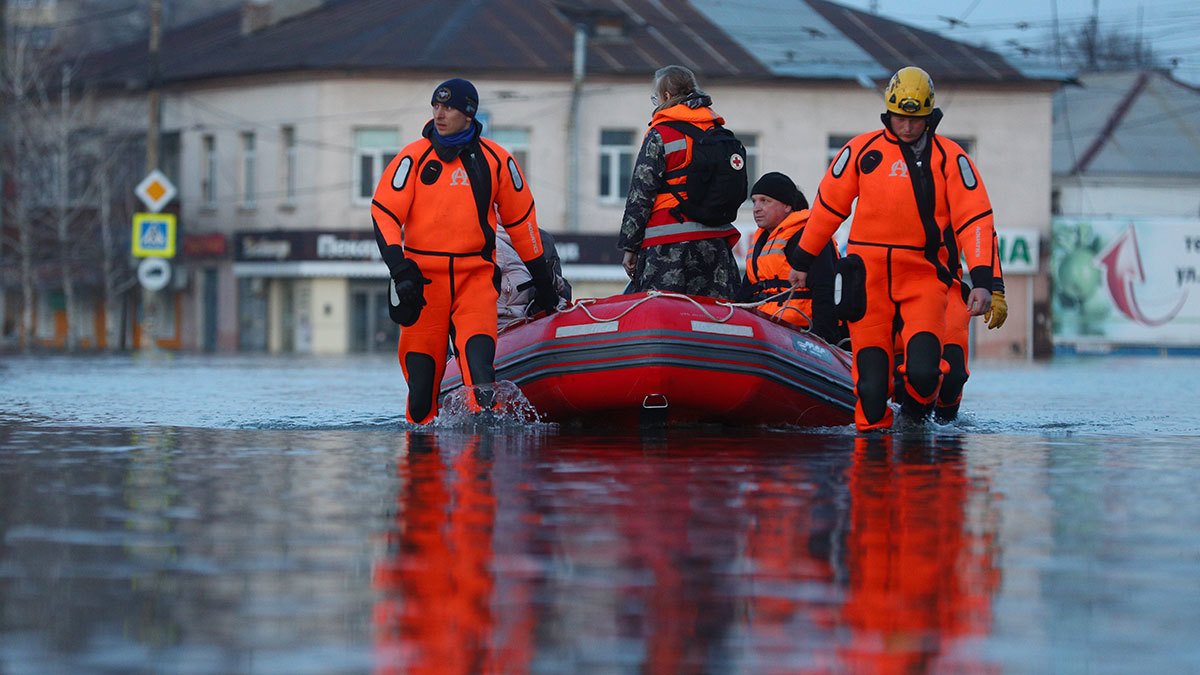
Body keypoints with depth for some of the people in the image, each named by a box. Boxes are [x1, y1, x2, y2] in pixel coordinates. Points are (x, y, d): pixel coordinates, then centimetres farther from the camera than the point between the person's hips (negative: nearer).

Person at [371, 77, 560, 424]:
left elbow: (520, 219, 17)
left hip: (476, 276, 0)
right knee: (421, 366, -1)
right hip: (423, 275, 0)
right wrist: (400, 268, -16)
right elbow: (384, 213, -2)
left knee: (478, 352, -22)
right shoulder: (413, 157, 2)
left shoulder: (496, 160, 7)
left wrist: (542, 279, 20)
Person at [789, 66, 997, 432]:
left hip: (923, 276, -1)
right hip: (868, 275, 1)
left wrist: (981, 280, -13)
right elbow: (828, 206, 15)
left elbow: (974, 219, -3)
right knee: (870, 380, -2)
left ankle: (917, 415, 15)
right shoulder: (862, 150, 5)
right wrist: (803, 260, 21)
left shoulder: (949, 157, 1)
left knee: (923, 370, -16)